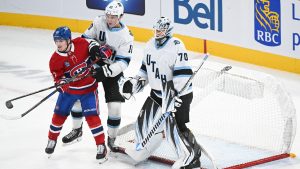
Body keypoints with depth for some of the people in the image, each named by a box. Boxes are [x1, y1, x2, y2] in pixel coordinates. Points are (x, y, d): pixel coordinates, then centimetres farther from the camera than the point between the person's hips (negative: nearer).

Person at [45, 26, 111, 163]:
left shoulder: (80, 43, -16)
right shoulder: (55, 60, -15)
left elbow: (91, 44, 6)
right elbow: (58, 77, -13)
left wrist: (95, 49, -13)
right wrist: (61, 82, -34)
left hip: (88, 88, -2)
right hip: (69, 89, 2)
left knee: (92, 116, -9)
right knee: (59, 115, 8)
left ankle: (101, 146, 1)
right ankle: (52, 140, 32)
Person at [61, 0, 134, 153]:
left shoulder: (126, 36, -19)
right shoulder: (99, 22, -11)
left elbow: (123, 62, -24)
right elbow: (85, 38, -1)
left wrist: (106, 71, -36)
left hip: (112, 71, -3)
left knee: (115, 105, -11)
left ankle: (111, 139, 8)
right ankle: (77, 130, 22)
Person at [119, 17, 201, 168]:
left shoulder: (176, 46, -20)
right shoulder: (150, 45, 6)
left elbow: (183, 73, -25)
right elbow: (146, 69, 18)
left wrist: (176, 92, -31)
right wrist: (134, 83, 6)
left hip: (178, 94, -8)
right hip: (157, 92, 8)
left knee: (175, 125, -14)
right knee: (144, 120, 10)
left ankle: (193, 155, 0)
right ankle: (143, 148, 32)